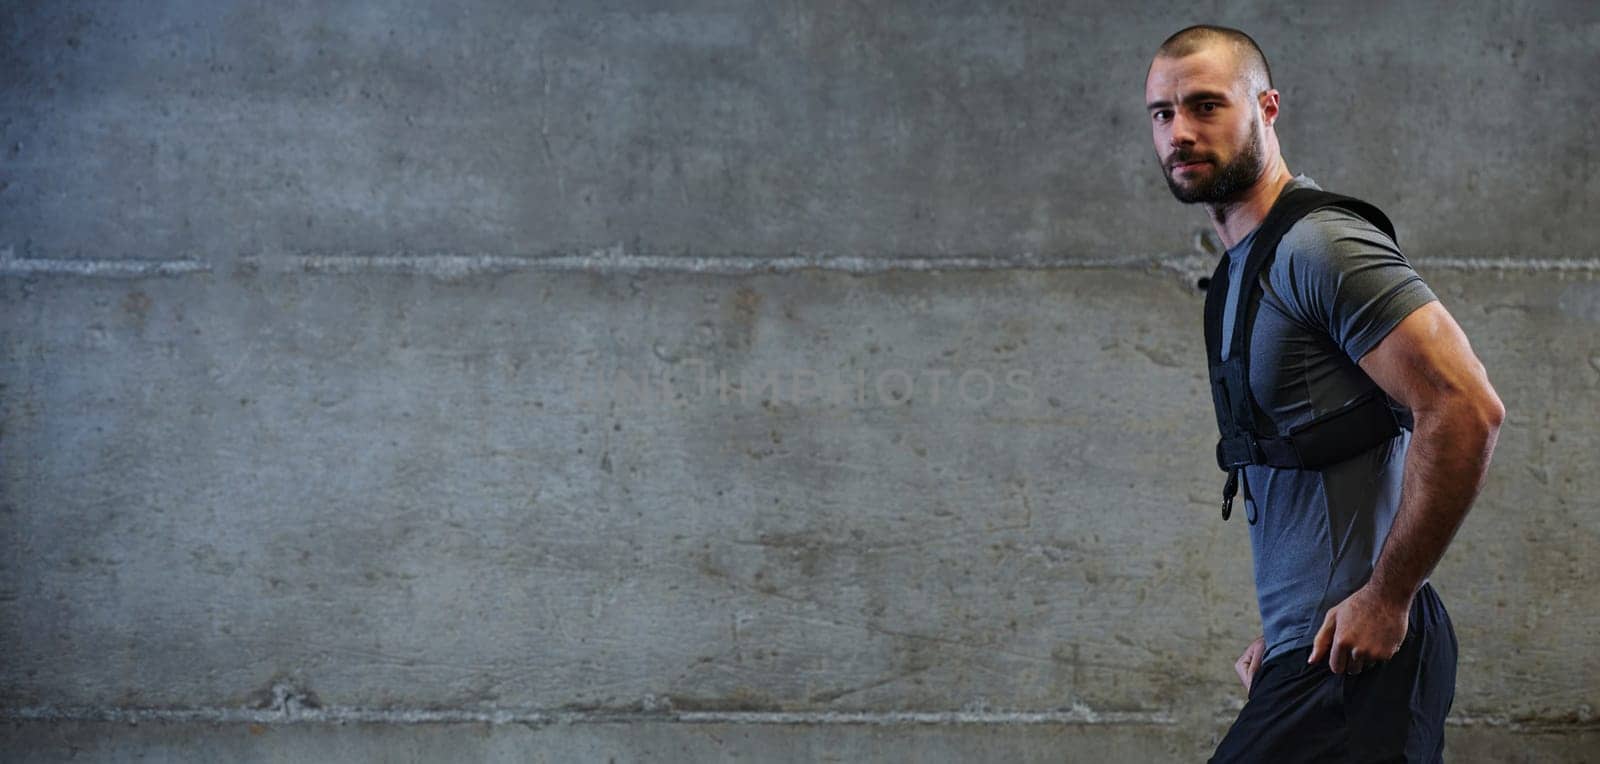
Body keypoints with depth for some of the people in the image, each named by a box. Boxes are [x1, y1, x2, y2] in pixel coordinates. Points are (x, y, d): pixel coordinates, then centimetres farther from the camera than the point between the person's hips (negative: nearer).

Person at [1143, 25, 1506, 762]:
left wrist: (1387, 596, -19)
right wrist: (1279, 631, 16)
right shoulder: (1240, 271, 17)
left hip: (1351, 653, -9)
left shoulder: (1320, 248, -14)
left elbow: (1466, 410, -22)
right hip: (1308, 648, 9)